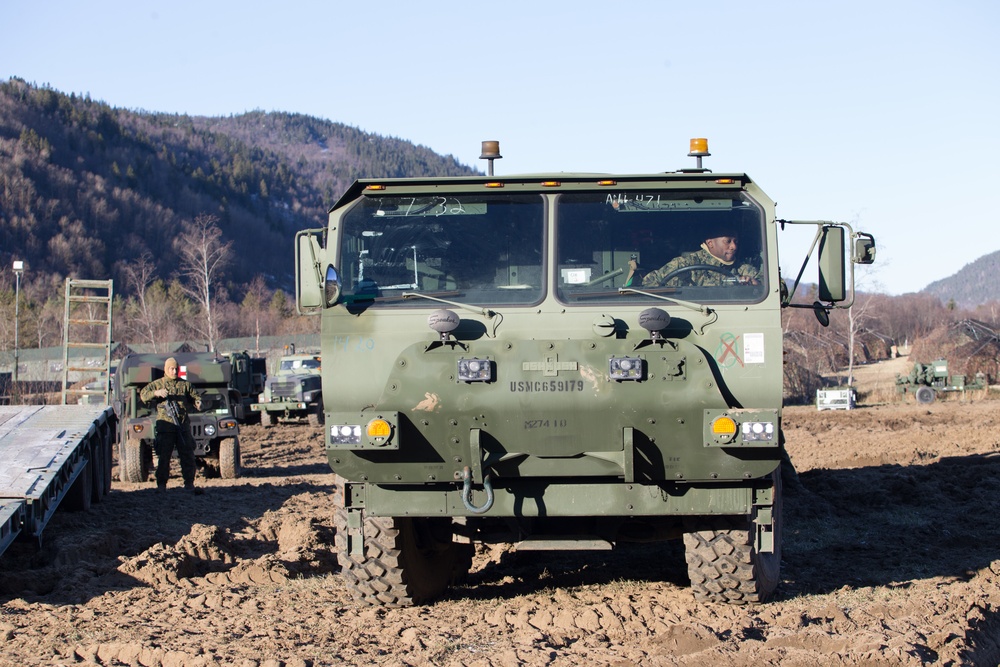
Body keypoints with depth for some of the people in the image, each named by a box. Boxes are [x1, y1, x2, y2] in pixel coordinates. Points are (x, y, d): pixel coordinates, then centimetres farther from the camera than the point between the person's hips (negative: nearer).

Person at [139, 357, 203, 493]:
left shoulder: (185, 384, 15)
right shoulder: (157, 384, 8)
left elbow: (194, 396, 18)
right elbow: (143, 394, -2)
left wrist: (198, 403, -6)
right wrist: (156, 393, -20)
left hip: (183, 426, 3)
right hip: (165, 425, -3)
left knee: (188, 455, 2)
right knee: (164, 456, -1)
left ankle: (189, 483, 9)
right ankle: (161, 484, 6)